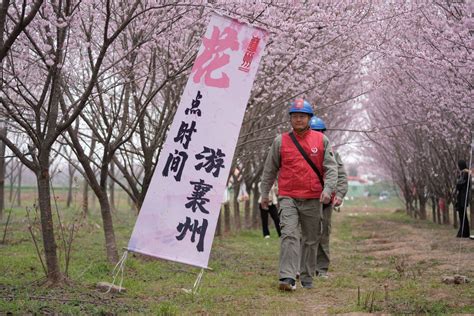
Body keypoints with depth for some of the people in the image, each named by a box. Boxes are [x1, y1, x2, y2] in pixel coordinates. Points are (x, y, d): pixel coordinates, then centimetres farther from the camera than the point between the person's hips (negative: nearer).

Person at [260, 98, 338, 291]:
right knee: (289, 235, -16)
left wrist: (327, 189, -14)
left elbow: (331, 167, 1)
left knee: (311, 239, 10)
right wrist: (264, 193, 15)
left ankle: (307, 278, 22)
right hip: (288, 198, -1)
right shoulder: (280, 141, 4)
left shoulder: (321, 140, 5)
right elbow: (270, 169, 13)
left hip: (313, 199, 2)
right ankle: (287, 278, -22)